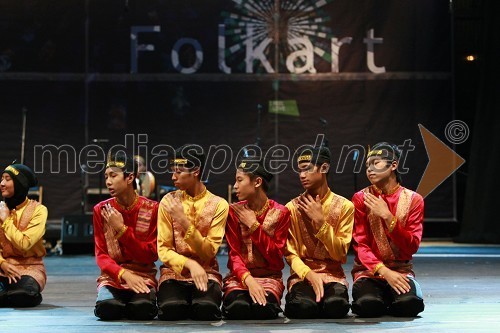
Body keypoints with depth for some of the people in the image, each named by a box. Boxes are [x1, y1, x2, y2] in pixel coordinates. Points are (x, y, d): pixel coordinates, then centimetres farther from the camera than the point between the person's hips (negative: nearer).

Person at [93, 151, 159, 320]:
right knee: (107, 309, -31)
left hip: (143, 276, -1)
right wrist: (125, 274, -20)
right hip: (112, 277, 1)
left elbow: (151, 255, -5)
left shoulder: (152, 209, -3)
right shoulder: (101, 210, 2)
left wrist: (122, 229, -15)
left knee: (143, 309, -33)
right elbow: (101, 255, -1)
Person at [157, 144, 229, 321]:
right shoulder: (169, 201, 0)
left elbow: (209, 252, -8)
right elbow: (163, 250, -3)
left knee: (206, 309, -33)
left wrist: (185, 223, -21)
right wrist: (190, 264, -22)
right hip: (174, 273, 1)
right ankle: (183, 300, 3)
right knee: (171, 309, -32)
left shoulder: (218, 205, -4)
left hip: (206, 273, -1)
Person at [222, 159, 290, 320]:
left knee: (262, 308, -34)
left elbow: (275, 256, -7)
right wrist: (248, 280, -25)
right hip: (239, 277, 1)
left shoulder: (280, 213, -1)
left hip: (269, 277, 0)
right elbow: (234, 254, -6)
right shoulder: (234, 211, 1)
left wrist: (253, 225, -11)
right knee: (237, 307, -33)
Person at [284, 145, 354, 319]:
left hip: (333, 275, 0)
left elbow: (340, 254, -5)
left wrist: (321, 222, -15)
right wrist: (310, 275, -21)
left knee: (336, 306, -34)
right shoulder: (292, 207, 1)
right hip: (302, 275, 0)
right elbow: (291, 254, -2)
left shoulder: (344, 206, -1)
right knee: (304, 307, -34)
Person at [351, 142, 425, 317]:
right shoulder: (361, 198, 0)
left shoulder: (413, 199, 1)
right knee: (367, 305, -32)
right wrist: (384, 271, -22)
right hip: (369, 271, 0)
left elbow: (411, 247, -6)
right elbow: (360, 245, -6)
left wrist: (387, 217, -18)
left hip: (401, 270, 0)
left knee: (409, 304, -31)